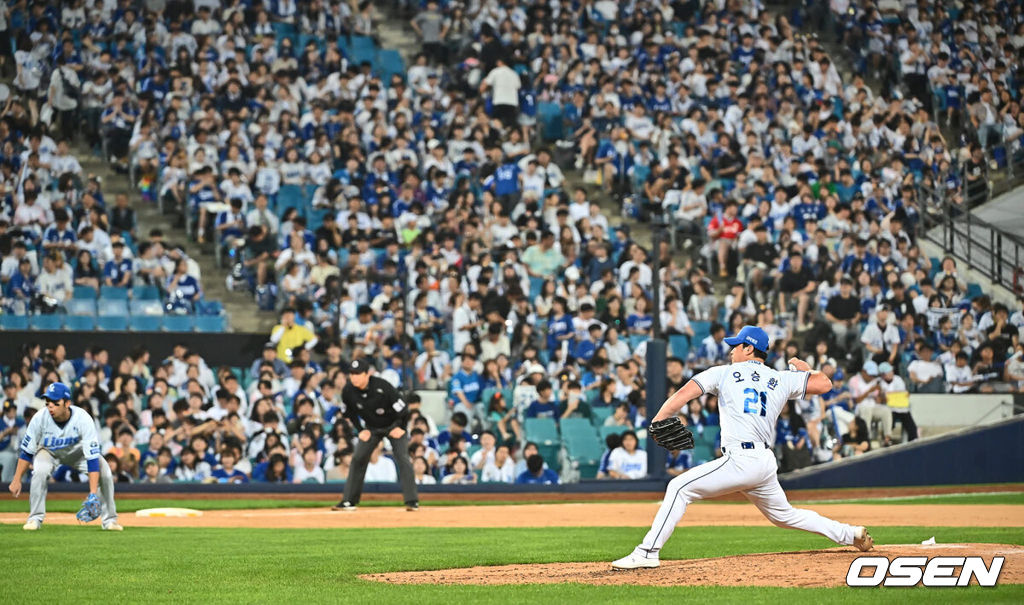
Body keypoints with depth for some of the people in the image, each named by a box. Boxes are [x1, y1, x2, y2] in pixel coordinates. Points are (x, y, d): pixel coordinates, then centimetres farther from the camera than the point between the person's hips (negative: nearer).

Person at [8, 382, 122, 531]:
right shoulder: (40, 418, -31)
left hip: (76, 450, 0)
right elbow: (26, 451, -17)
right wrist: (17, 480, -17)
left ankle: (109, 519, -3)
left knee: (105, 472, -20)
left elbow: (92, 457, -37)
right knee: (40, 471, -32)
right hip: (49, 451, 0)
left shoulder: (83, 419, -35)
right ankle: (35, 518, -16)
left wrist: (93, 494, -43)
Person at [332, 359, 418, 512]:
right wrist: (361, 430, -2)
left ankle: (412, 501, -14)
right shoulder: (348, 391, -18)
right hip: (371, 427, 4)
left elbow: (402, 409, -22)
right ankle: (349, 501, 5)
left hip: (393, 425, -4)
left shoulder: (382, 386, -32)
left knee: (402, 458, -17)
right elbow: (350, 413, 4)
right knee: (358, 459, -3)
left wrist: (400, 428, -17)